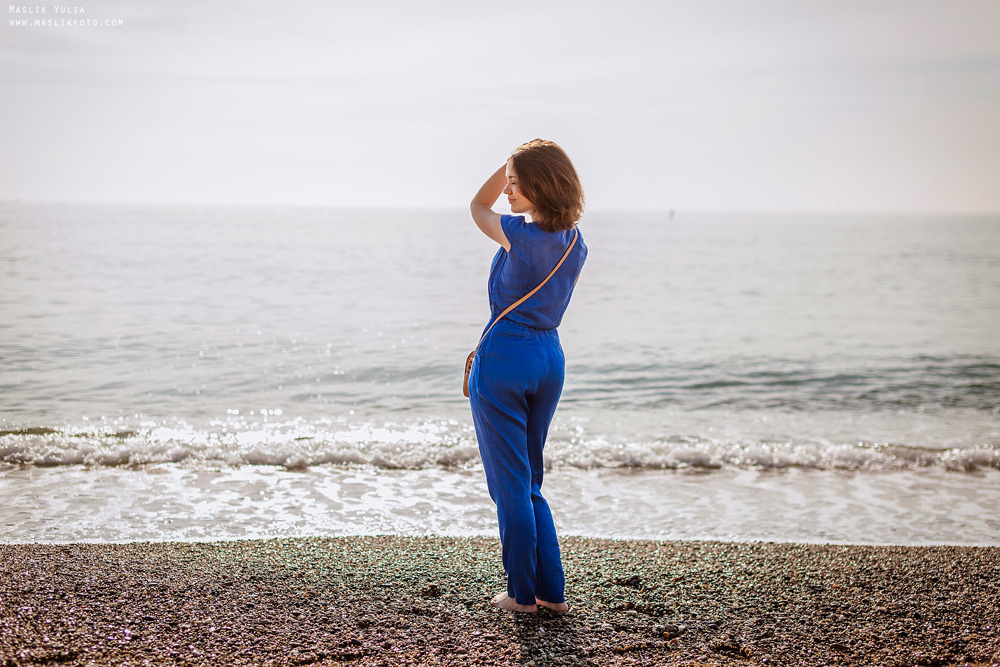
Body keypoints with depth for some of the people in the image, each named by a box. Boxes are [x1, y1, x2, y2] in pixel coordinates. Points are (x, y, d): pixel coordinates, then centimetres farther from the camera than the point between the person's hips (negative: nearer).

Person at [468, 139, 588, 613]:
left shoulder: (520, 233, -16)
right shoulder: (575, 241, 6)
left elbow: (477, 207, 4)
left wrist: (516, 163, 2)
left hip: (504, 356, -8)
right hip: (550, 358, 8)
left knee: (510, 485, 4)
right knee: (530, 483, 18)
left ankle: (522, 593, 12)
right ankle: (552, 591, 18)